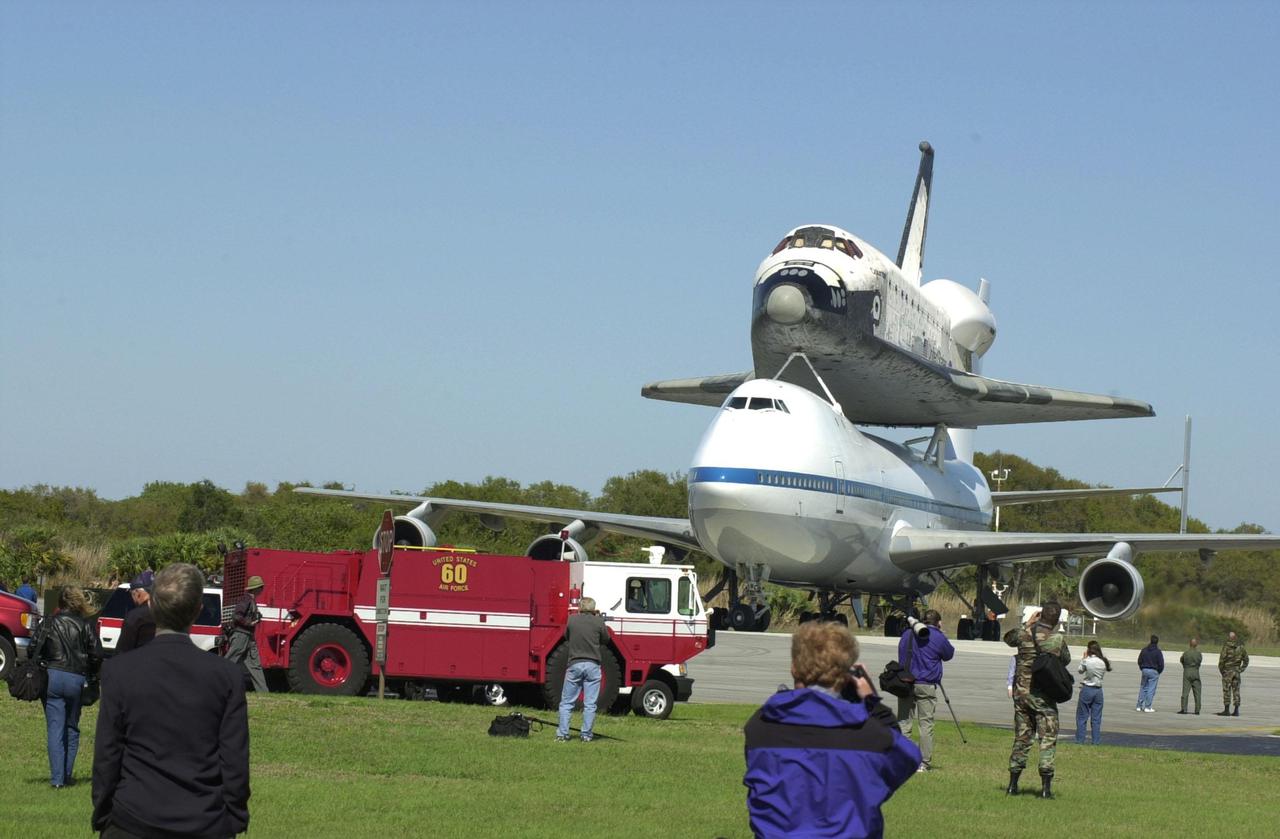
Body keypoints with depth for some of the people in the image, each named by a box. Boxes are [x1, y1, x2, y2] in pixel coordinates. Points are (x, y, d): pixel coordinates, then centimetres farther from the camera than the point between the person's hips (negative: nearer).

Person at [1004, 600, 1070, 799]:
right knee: (1048, 739, 0)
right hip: (1044, 697, -4)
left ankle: (1013, 784, 15)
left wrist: (1027, 624, 22)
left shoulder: (1023, 634, -4)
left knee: (1021, 738, 13)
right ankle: (1046, 786, -8)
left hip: (1021, 692, 4)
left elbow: (1008, 638, 19)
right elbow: (1066, 660, 5)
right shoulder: (1058, 639, -12)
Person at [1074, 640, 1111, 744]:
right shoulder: (1104, 662, -3)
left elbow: (1080, 670, 3)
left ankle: (1080, 740, 5)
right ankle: (1096, 741, 8)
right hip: (1098, 690, 4)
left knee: (1082, 717, 6)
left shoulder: (1087, 661, -13)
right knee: (1096, 718, 9)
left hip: (1087, 689, -4)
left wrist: (1084, 657, 11)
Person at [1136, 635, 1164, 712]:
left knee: (1143, 688, 13)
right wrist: (1159, 671, 5)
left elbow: (1139, 661, 9)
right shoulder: (1158, 652, -10)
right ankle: (1147, 707, -3)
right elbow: (1161, 664, -11)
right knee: (1151, 690, -1)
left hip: (1145, 670, 4)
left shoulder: (1144, 650, 5)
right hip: (1154, 671, -4)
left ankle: (1139, 706, 12)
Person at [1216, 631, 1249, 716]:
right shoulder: (1241, 647, 5)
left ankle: (1227, 710, -3)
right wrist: (1241, 670, 12)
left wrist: (1221, 670, 1)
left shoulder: (1226, 647, -11)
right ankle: (1236, 711, 5)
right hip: (1237, 672, 5)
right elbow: (1246, 660, 10)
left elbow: (1222, 659, -12)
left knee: (1227, 691, -1)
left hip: (1227, 671, -5)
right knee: (1236, 691, 8)